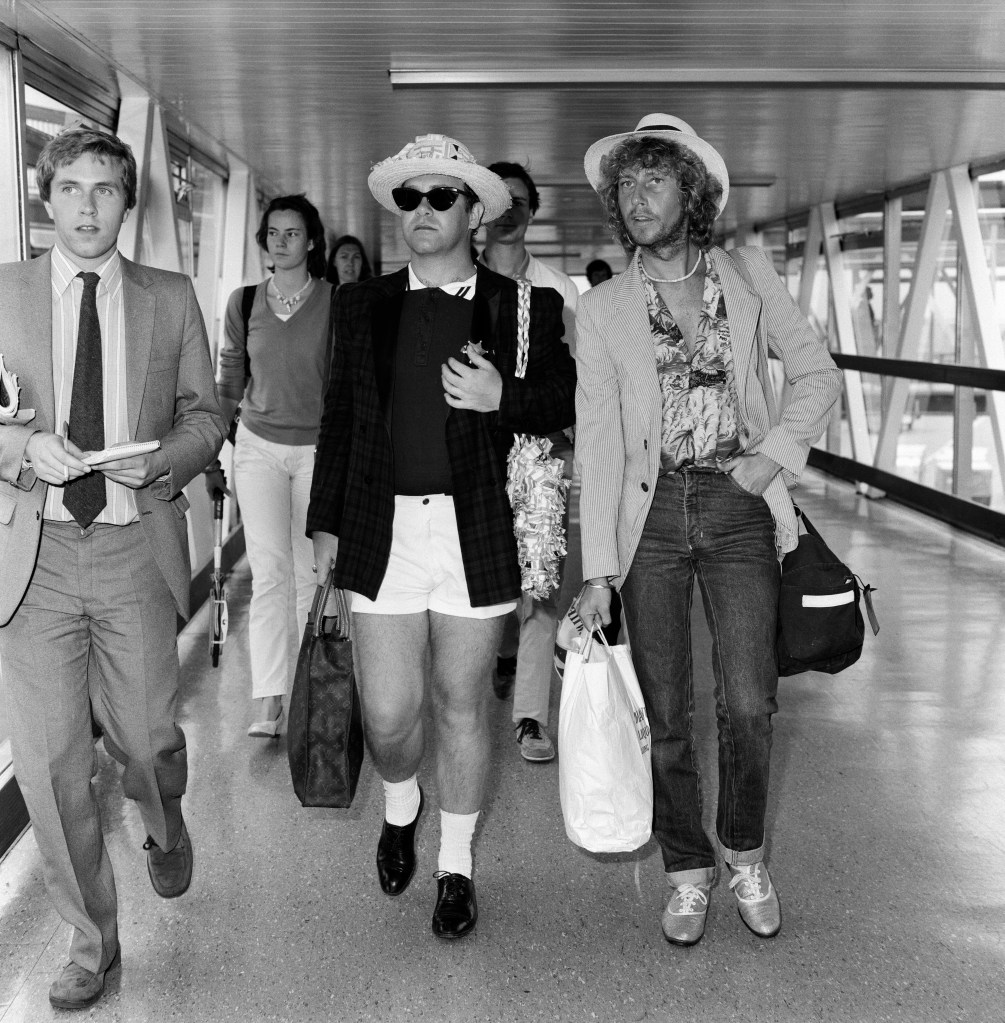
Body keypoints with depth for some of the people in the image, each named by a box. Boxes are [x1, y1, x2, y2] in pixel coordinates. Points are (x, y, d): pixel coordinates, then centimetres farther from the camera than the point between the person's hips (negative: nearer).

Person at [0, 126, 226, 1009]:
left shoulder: (171, 298, 6)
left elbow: (206, 414, 10)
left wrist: (162, 461, -10)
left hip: (136, 549, 1)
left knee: (148, 738, 8)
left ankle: (166, 827, 47)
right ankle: (93, 939, 22)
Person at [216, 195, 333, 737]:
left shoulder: (336, 302, -3)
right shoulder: (244, 303, 4)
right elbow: (230, 383, 13)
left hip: (318, 448, -1)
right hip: (259, 446, 1)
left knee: (311, 571, 4)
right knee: (269, 570, -8)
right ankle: (268, 699, -10)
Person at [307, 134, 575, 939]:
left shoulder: (527, 308, 3)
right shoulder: (362, 304, 10)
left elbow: (565, 403, 6)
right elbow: (340, 415, 13)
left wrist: (504, 398, -14)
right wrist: (325, 524, 11)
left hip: (478, 532, -1)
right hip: (382, 531, 2)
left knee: (462, 706, 9)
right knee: (388, 714, 3)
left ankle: (456, 864, 29)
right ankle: (401, 803, 38)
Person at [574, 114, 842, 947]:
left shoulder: (750, 275, 6)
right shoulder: (602, 310, 2)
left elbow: (817, 373, 11)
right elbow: (597, 440, -3)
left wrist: (777, 452, -7)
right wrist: (597, 571, -9)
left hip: (739, 506, 0)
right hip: (650, 512, 0)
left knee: (749, 706, -2)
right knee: (666, 715, 3)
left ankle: (745, 854, 24)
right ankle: (688, 872, 24)